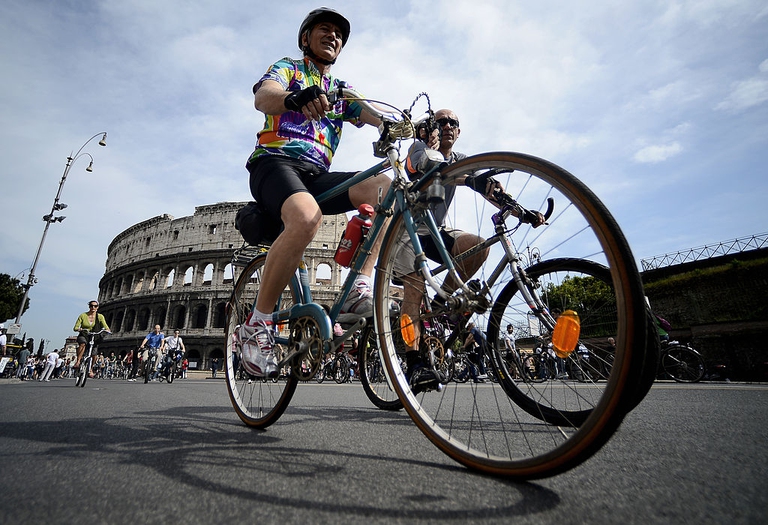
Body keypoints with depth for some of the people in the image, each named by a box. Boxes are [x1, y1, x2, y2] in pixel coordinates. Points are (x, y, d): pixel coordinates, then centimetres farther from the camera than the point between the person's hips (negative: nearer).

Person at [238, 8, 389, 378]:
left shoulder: (340, 90, 27)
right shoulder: (287, 68, 13)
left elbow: (379, 117, 10)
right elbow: (263, 97, -11)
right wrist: (295, 99, -35)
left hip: (316, 176, 5)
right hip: (275, 163, -5)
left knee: (384, 186, -20)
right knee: (307, 217, -38)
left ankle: (360, 288, -24)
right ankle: (257, 325, -24)